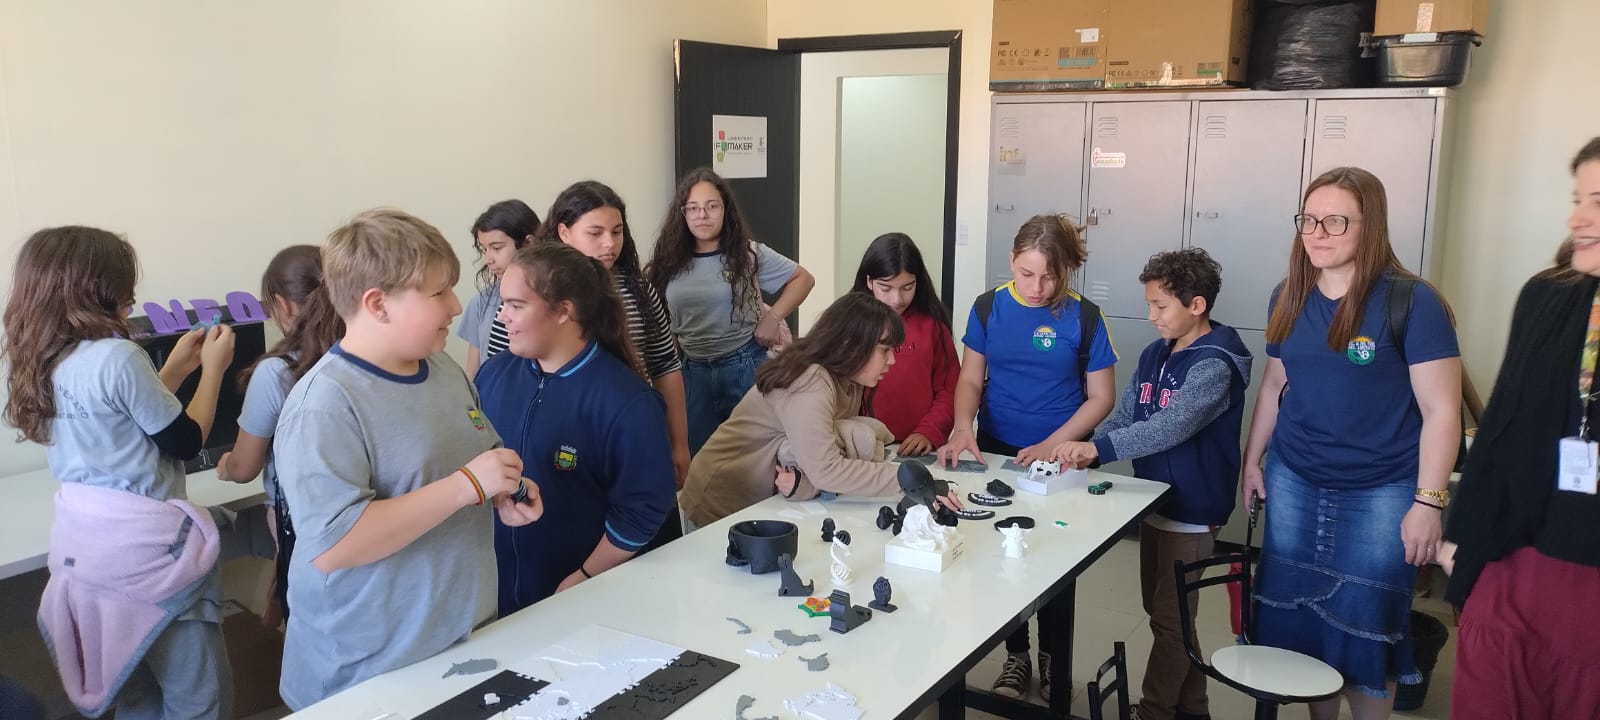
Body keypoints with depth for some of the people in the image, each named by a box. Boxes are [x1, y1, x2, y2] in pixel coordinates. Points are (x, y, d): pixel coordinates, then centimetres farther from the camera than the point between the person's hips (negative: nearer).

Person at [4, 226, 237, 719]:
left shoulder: (44, 363, 6)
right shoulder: (118, 357, -20)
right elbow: (185, 441, -11)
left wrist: (175, 369, 19)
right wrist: (213, 369, 0)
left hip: (82, 539, 9)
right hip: (144, 544, -9)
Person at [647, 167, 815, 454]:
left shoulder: (749, 253, -5)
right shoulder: (669, 262, 2)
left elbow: (803, 279, 1)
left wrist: (772, 318, -9)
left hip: (745, 366, -3)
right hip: (693, 371, 3)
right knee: (697, 454, 10)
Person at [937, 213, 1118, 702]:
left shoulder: (1084, 318, -11)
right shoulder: (988, 307, -5)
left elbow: (1101, 398, -8)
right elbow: (970, 380, -1)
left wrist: (1050, 446, -19)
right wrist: (964, 428, -20)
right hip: (996, 455, 2)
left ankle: (1051, 657, 34)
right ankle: (1015, 656, 31)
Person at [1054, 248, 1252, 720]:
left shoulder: (1214, 365, -19)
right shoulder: (1154, 354, 6)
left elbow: (1171, 426, -32)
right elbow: (1125, 415, 5)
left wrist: (1097, 448, -39)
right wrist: (1087, 451, -13)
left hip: (1192, 510, -8)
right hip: (1154, 502, 8)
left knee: (1171, 619, 3)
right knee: (1165, 612, 18)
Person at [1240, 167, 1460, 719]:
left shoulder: (1411, 301, -13)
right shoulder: (1289, 298, 4)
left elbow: (1441, 411, -12)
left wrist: (1427, 503, -15)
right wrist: (1251, 461, 17)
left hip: (1380, 493, -5)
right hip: (1293, 484, 5)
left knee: (1365, 626, 3)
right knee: (1298, 618, 13)